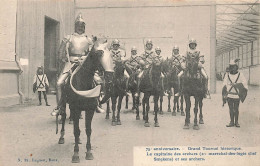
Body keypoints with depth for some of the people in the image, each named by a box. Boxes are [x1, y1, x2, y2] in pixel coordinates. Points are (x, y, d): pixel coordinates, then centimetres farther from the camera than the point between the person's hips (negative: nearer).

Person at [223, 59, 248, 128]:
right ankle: (231, 122, 11)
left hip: (237, 95, -1)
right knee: (231, 109, 5)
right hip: (229, 95, 2)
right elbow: (224, 85, 9)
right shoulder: (227, 75, 6)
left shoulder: (240, 75, 1)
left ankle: (236, 122, 14)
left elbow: (244, 83, 2)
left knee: (236, 109, 4)